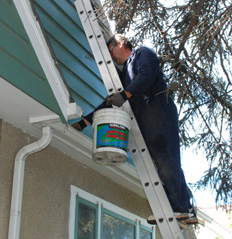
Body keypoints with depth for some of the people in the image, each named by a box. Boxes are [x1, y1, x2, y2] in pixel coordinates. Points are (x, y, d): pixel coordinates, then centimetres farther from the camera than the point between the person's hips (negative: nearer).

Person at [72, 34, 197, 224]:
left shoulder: (143, 53, 12)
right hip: (143, 118, 7)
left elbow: (147, 76, -10)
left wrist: (124, 94, -22)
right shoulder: (124, 73, 33)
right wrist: (84, 122, 23)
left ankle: (179, 208, -21)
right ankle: (187, 210, -7)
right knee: (160, 161, -3)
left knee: (165, 158, -17)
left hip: (158, 110, -7)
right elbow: (110, 102, 29)